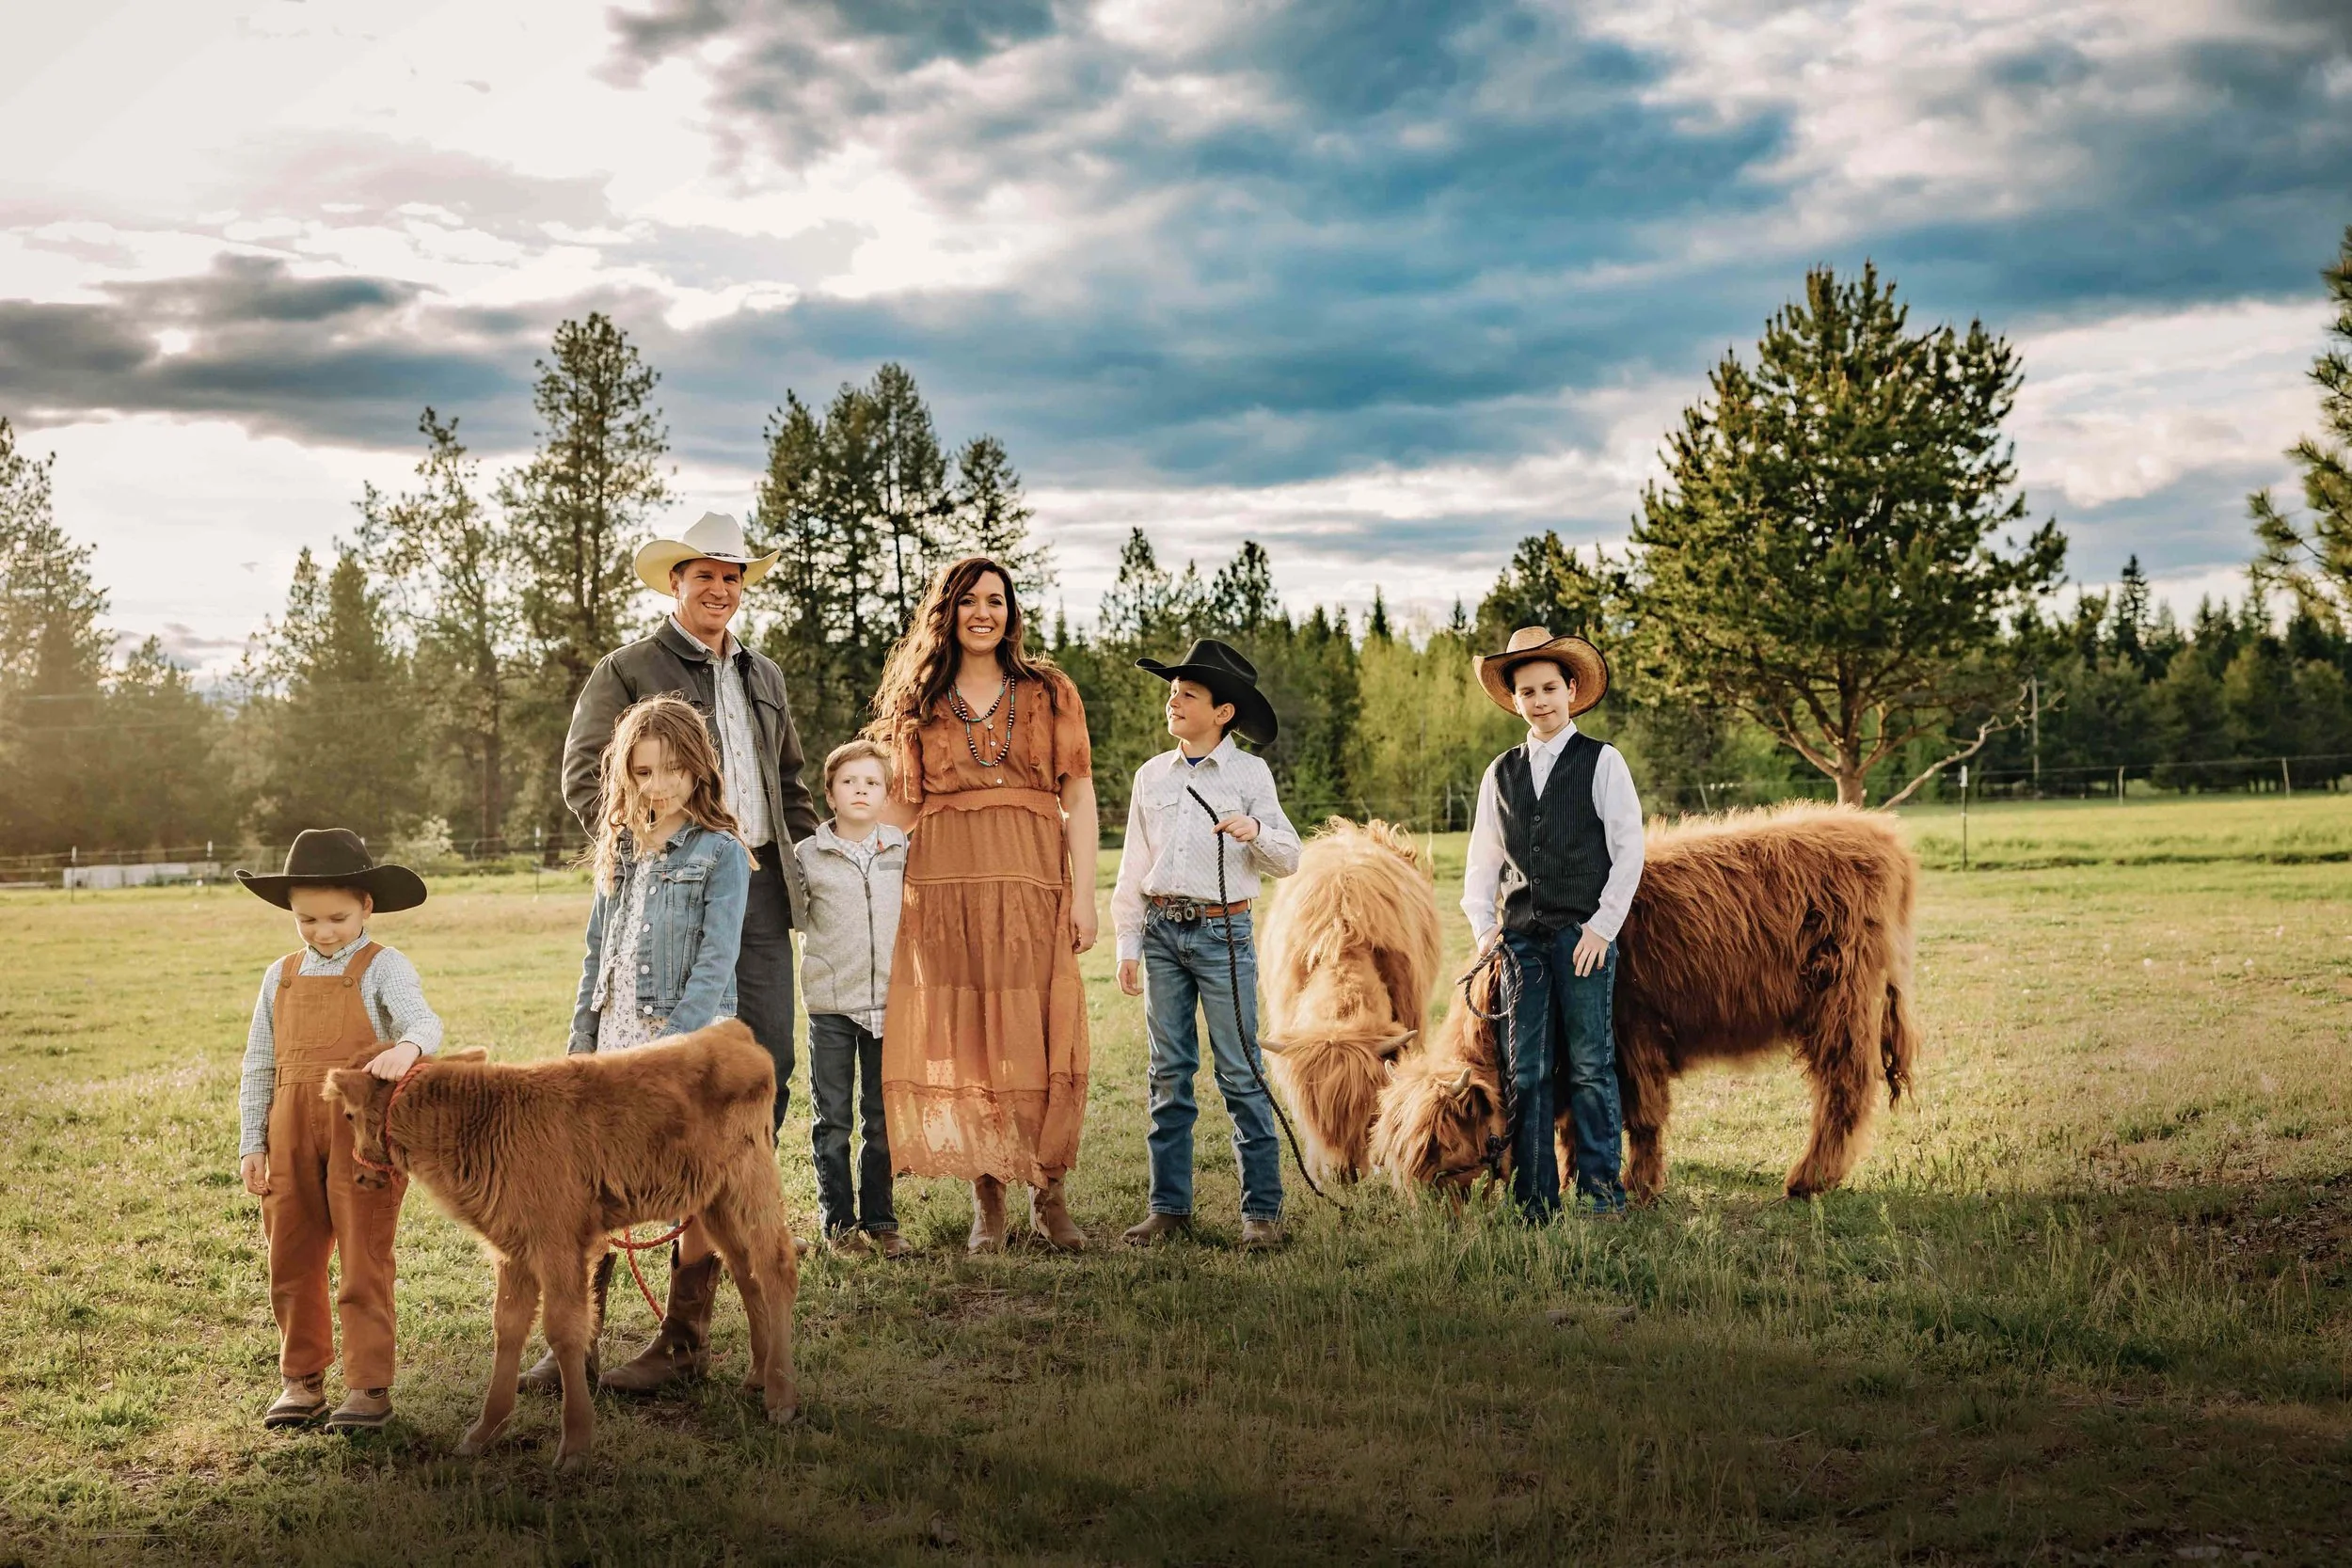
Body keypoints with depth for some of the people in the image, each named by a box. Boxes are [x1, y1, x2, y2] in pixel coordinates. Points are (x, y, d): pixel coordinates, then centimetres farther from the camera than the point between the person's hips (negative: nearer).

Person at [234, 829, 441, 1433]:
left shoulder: (383, 968, -4)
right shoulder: (281, 976, 10)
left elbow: (425, 1022, -20)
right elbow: (258, 1065, 13)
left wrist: (407, 1047, -44)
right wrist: (251, 1144, 9)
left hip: (364, 1131, -5)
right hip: (291, 1138, 5)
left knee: (364, 1260, -1)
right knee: (292, 1261, 11)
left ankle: (369, 1385, 6)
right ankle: (302, 1377, 25)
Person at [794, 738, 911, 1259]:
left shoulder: (904, 851, 5)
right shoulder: (806, 855, 0)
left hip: (888, 1000, 2)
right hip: (830, 1003, -2)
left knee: (884, 1119, 8)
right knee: (832, 1121, 4)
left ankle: (879, 1220, 17)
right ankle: (839, 1221, 13)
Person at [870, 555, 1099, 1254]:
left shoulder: (1050, 693, 10)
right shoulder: (917, 705, 14)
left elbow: (1078, 798, 5)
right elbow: (902, 805, 12)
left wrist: (1083, 893, -3)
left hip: (1032, 882, -1)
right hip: (944, 884, 1)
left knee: (1038, 1036, -4)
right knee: (962, 1037, -1)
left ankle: (1048, 1196, 5)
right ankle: (987, 1201, 6)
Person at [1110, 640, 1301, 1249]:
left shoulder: (1249, 773, 1)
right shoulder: (1151, 776, 10)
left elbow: (1289, 859, 0)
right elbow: (1133, 867, 12)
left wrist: (1256, 830, -20)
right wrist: (1127, 945, 7)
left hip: (1222, 931, -4)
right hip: (1162, 931, 4)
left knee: (1240, 1072, -4)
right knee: (1169, 1072, 7)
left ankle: (1262, 1207, 1)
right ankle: (1169, 1205, 13)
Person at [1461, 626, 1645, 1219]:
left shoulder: (1602, 762, 2)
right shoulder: (1500, 774, 13)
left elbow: (1628, 851, -1)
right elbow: (1482, 859, 17)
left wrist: (1602, 926, -8)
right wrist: (1483, 925, 4)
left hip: (1584, 935, -3)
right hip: (1519, 937, 4)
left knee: (1591, 1067, -2)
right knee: (1526, 1072, 3)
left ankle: (1601, 1192, 6)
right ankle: (1533, 1203, 8)